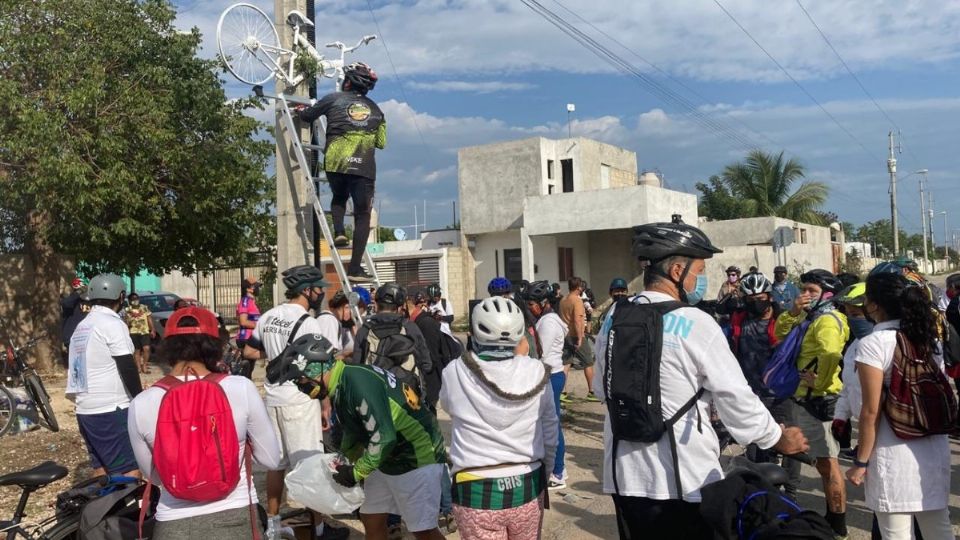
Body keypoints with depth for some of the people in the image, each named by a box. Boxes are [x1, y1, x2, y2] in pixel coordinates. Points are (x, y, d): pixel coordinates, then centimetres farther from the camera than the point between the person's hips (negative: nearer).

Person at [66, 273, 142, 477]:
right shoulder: (112, 323, -10)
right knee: (130, 471, -9)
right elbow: (127, 368, -15)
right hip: (111, 410, -9)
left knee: (101, 469, 13)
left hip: (85, 409, 9)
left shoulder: (81, 327, 17)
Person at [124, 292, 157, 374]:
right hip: (134, 332, 0)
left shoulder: (145, 308, 6)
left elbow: (149, 319, 8)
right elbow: (127, 324, 3)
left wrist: (152, 330, 3)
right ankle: (139, 367, 12)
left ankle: (145, 365, 3)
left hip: (145, 331, 0)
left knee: (146, 348, -13)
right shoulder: (127, 310, 2)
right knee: (137, 350, 2)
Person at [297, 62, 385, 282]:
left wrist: (300, 110, 40)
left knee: (338, 199, 30)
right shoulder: (374, 109, 15)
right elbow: (381, 143, 16)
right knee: (362, 216, 4)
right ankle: (355, 268, 0)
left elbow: (307, 116, 18)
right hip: (364, 168, 0)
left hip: (336, 165, 0)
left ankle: (339, 231, 2)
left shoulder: (334, 99, 8)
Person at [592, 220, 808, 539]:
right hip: (685, 480, -5)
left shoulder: (613, 318, 2)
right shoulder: (696, 324, -14)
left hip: (625, 473, 5)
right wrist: (779, 439, 6)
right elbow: (737, 398, -10)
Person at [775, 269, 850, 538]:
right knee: (824, 460, 19)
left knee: (826, 462, -2)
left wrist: (819, 382, -21)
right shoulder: (811, 317, 15)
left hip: (818, 400, -10)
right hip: (804, 398, 10)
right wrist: (793, 312, -5)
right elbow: (780, 333, 11)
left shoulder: (827, 319, -16)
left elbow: (830, 354, -35)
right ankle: (833, 515, 32)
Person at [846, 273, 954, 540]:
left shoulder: (873, 344, -13)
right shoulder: (931, 339, 8)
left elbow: (871, 411, -14)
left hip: (894, 455, -6)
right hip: (935, 449, 7)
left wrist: (861, 462, -8)